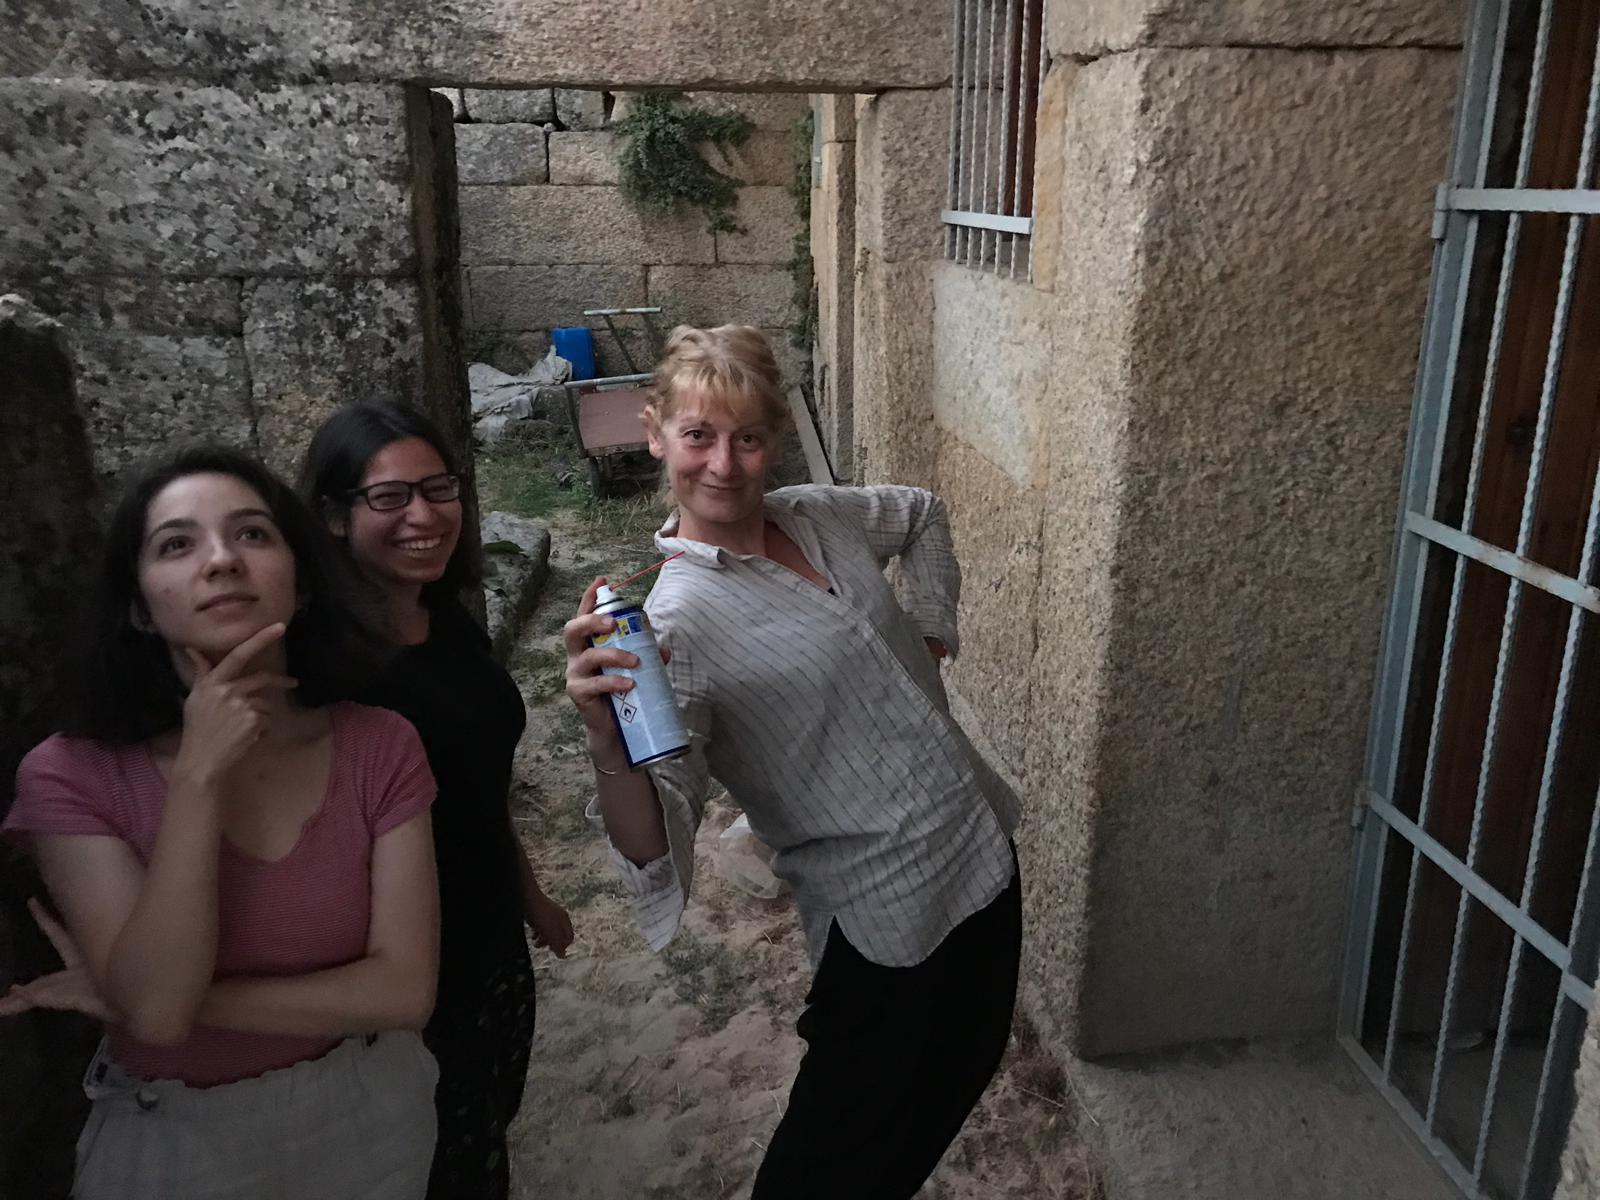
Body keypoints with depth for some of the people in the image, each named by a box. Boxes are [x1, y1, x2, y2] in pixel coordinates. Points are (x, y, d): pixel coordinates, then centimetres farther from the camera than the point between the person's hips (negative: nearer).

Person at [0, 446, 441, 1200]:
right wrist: (198, 775, -31)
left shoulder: (380, 746, -15)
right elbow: (156, 1009, -24)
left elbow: (403, 988, -18)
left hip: (367, 1117, 2)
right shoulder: (72, 775, -17)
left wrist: (117, 998, -19)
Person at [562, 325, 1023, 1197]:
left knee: (960, 1075, 27)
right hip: (887, 914, -7)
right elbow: (655, 850, -30)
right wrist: (607, 746, -50)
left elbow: (922, 513, 22)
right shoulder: (676, 621, -22)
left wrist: (934, 627, 10)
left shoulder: (819, 516, -2)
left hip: (983, 850, 7)